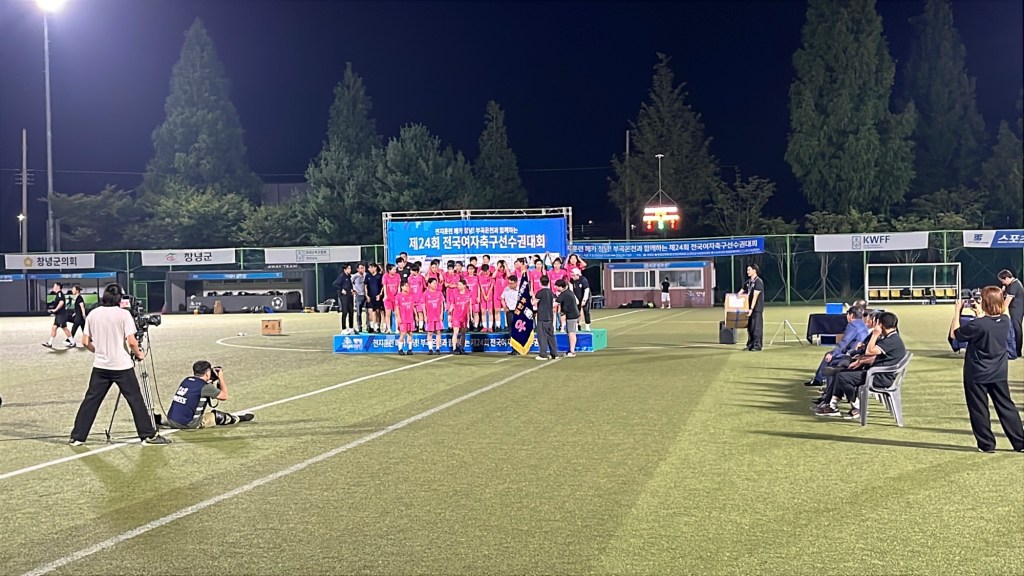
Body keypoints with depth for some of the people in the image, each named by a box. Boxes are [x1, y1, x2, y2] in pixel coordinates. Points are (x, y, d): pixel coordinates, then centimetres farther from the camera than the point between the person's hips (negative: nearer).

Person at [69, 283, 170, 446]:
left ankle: (77, 437, 10)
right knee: (136, 400, 3)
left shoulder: (93, 314, 4)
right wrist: (139, 354, 3)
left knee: (91, 401, 9)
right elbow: (131, 341, -15)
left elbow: (85, 342, 6)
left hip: (100, 366, 4)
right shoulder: (123, 314, -9)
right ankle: (149, 435, 6)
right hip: (122, 366, -4)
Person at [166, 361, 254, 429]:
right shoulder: (205, 387, -11)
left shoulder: (186, 380, 8)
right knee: (217, 416, 13)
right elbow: (224, 396, 2)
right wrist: (221, 377, 11)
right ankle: (239, 418, 36)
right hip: (188, 424, -7)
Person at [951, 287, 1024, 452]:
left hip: (977, 375, -6)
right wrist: (979, 313, 16)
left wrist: (957, 311, -4)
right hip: (999, 374, 6)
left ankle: (986, 444, 12)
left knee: (979, 409, 7)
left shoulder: (977, 325, -25)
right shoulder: (1005, 321, -5)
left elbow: (954, 333, -11)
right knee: (1006, 407, 13)